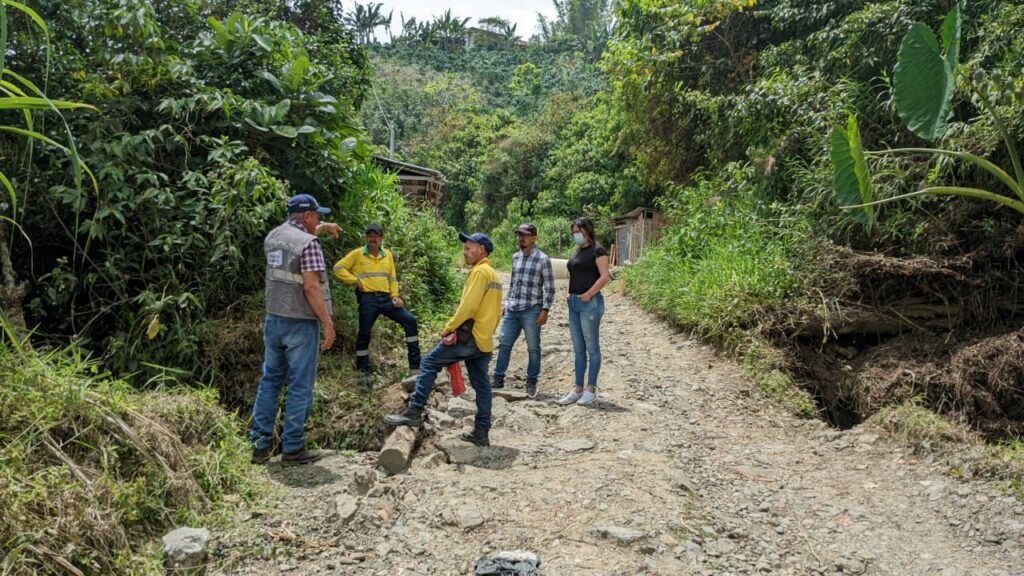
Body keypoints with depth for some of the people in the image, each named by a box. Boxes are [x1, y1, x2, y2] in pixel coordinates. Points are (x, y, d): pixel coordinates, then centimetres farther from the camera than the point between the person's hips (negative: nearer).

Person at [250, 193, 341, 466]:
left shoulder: (272, 236, 9)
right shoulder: (309, 243, -15)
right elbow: (311, 287, -21)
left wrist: (320, 229, 36)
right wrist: (328, 323, -16)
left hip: (273, 320, 7)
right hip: (300, 323, -7)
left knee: (270, 381, 13)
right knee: (300, 387, 2)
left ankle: (260, 445, 16)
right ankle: (293, 449, 8)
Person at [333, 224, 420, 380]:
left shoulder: (388, 255, 13)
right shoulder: (357, 254, -1)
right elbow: (338, 268, -1)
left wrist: (395, 296, 3)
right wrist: (356, 281, -9)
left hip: (385, 298, 4)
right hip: (368, 299, -4)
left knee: (410, 320, -7)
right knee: (364, 334, 0)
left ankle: (415, 365, -3)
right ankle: (363, 371, 14)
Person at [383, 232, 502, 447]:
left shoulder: (480, 272, -11)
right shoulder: (493, 274, 19)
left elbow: (468, 306, -18)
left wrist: (448, 328, -10)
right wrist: (487, 332, 19)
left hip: (470, 337, -9)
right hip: (485, 340, 9)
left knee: (429, 363, -2)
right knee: (481, 384, 9)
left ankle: (414, 412, -4)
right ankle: (481, 432, 12)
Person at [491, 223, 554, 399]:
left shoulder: (543, 259, -6)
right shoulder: (515, 257, 11)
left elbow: (550, 288, -5)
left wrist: (545, 310, -12)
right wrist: (506, 303, 16)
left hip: (531, 310, -5)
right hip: (512, 310, 6)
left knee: (533, 348, 3)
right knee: (504, 344, 9)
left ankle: (531, 383, 14)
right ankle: (498, 379, 19)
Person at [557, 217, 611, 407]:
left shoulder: (597, 250, -8)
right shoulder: (579, 251, 16)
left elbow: (605, 276, -16)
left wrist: (588, 294, -16)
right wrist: (571, 293, 10)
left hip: (590, 303, -8)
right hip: (574, 303, 9)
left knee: (592, 347, 0)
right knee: (578, 349, 11)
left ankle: (591, 390, 7)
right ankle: (578, 389, 18)